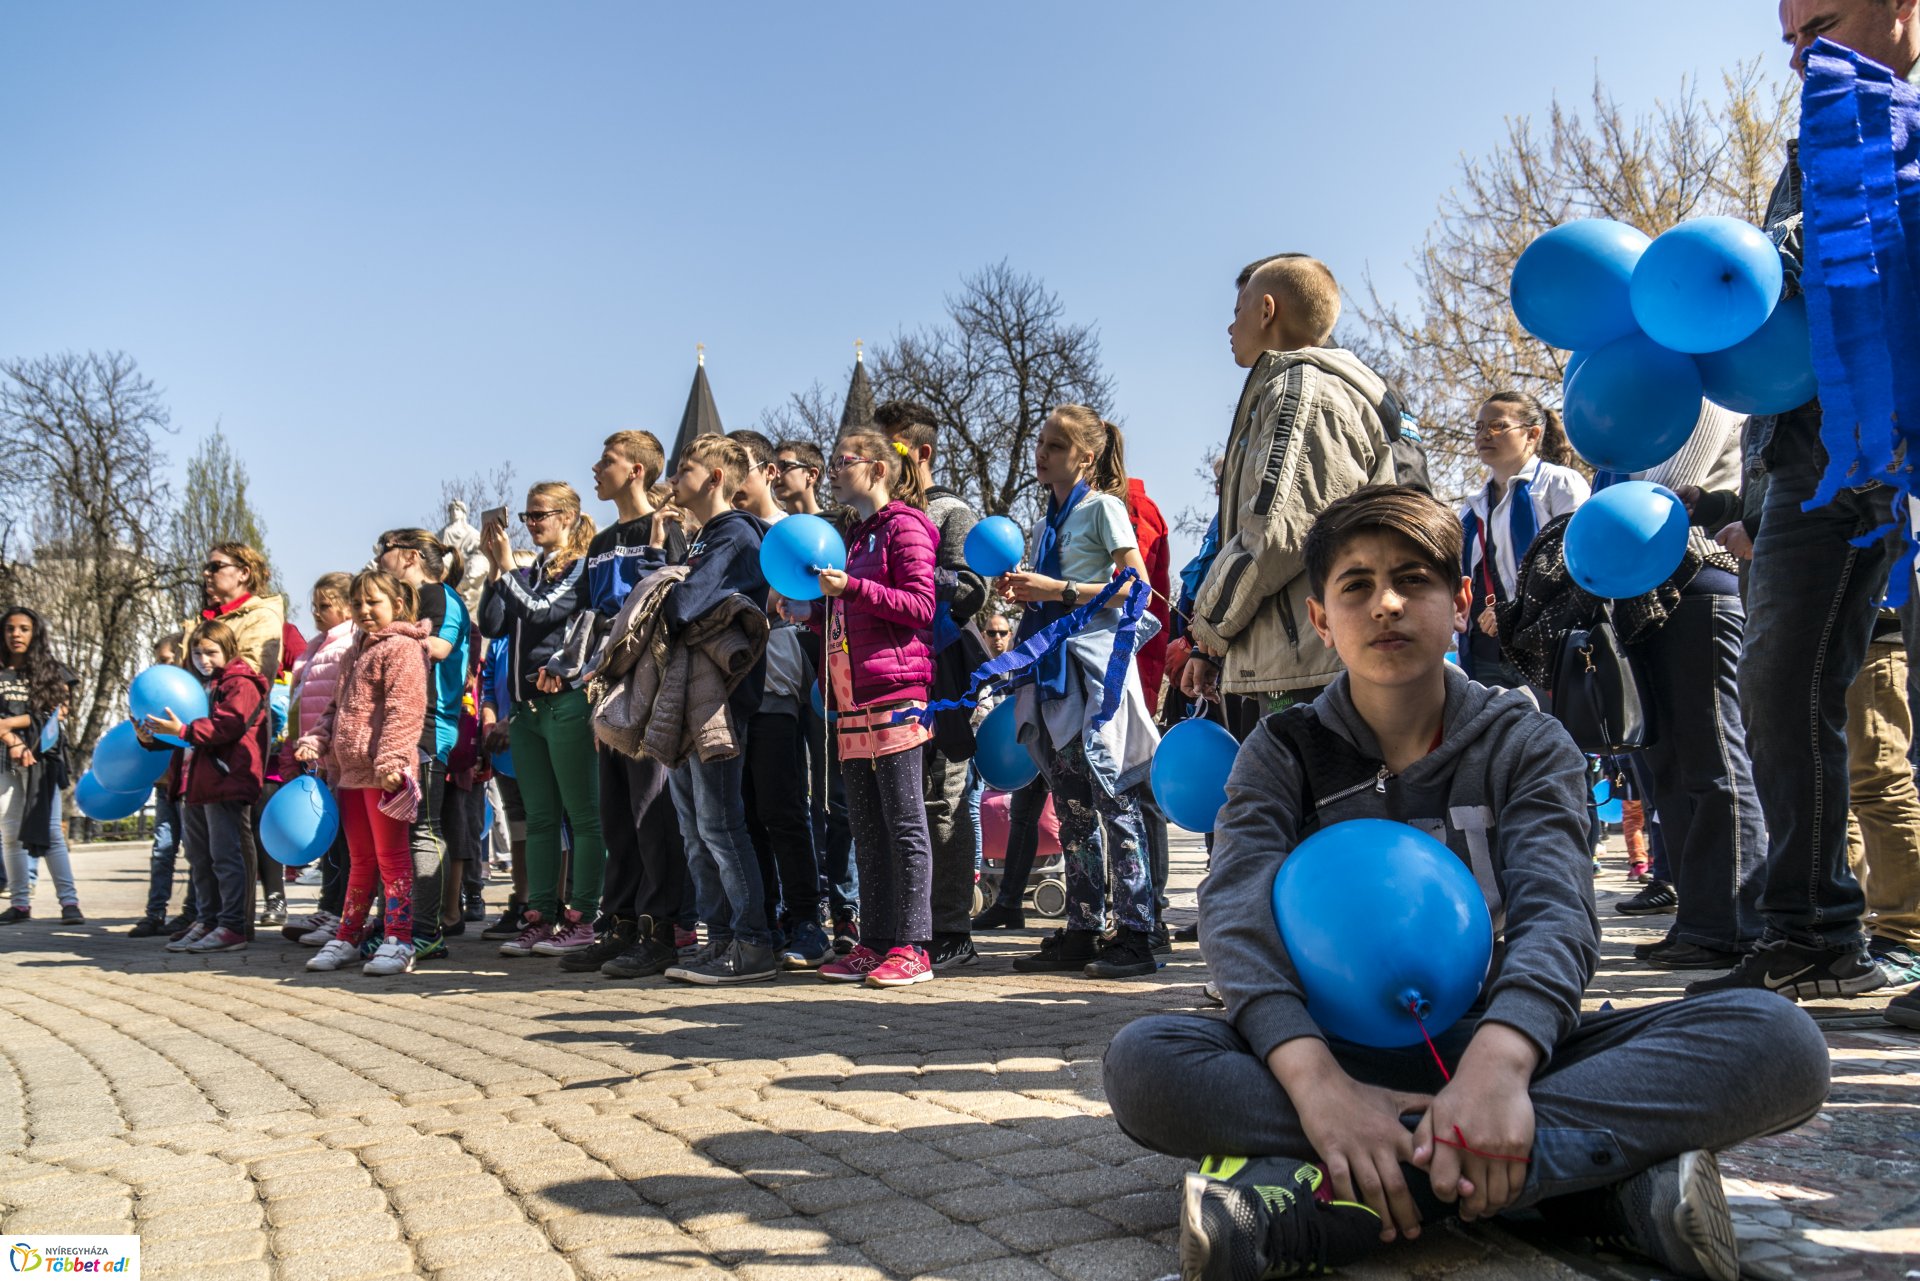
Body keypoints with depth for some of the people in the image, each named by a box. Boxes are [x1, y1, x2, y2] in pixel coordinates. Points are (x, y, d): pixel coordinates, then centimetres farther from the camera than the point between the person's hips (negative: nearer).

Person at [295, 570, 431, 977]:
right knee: (361, 860, 16)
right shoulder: (355, 653, 21)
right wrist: (315, 742, 11)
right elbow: (337, 707, 26)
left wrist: (390, 760, -26)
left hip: (383, 774, -9)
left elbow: (404, 710, -19)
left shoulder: (401, 649, -9)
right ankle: (347, 939, 23)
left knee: (391, 858, -4)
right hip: (351, 772, 9)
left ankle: (397, 942, -1)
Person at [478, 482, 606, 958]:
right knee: (539, 819, 9)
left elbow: (540, 611, -15)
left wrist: (505, 568, -5)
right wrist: (495, 568, 4)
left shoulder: (581, 568, -2)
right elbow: (492, 626, 10)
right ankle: (539, 917, 13)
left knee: (582, 816, -3)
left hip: (566, 702, -8)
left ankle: (581, 919, -1)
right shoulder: (530, 573, 18)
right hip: (527, 706, 8)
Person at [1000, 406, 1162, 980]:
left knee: (1112, 796, -8)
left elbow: (1137, 587, -11)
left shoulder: (1103, 507, -2)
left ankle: (1134, 936, -4)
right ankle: (1081, 932, 15)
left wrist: (1057, 590, -15)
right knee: (1071, 805, 9)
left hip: (1095, 661, -8)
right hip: (1054, 664, 8)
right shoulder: (1049, 520, 19)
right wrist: (1021, 591, 5)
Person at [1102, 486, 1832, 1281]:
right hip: (1346, 1056, 0)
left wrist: (1500, 1059, -36)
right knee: (1141, 1059, -30)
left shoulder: (1525, 744, 4)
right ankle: (1601, 1184, -30)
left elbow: (1555, 909, -13)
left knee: (1775, 1039, -24)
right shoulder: (1285, 753, 3)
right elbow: (1238, 912, -14)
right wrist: (1315, 1079, -35)